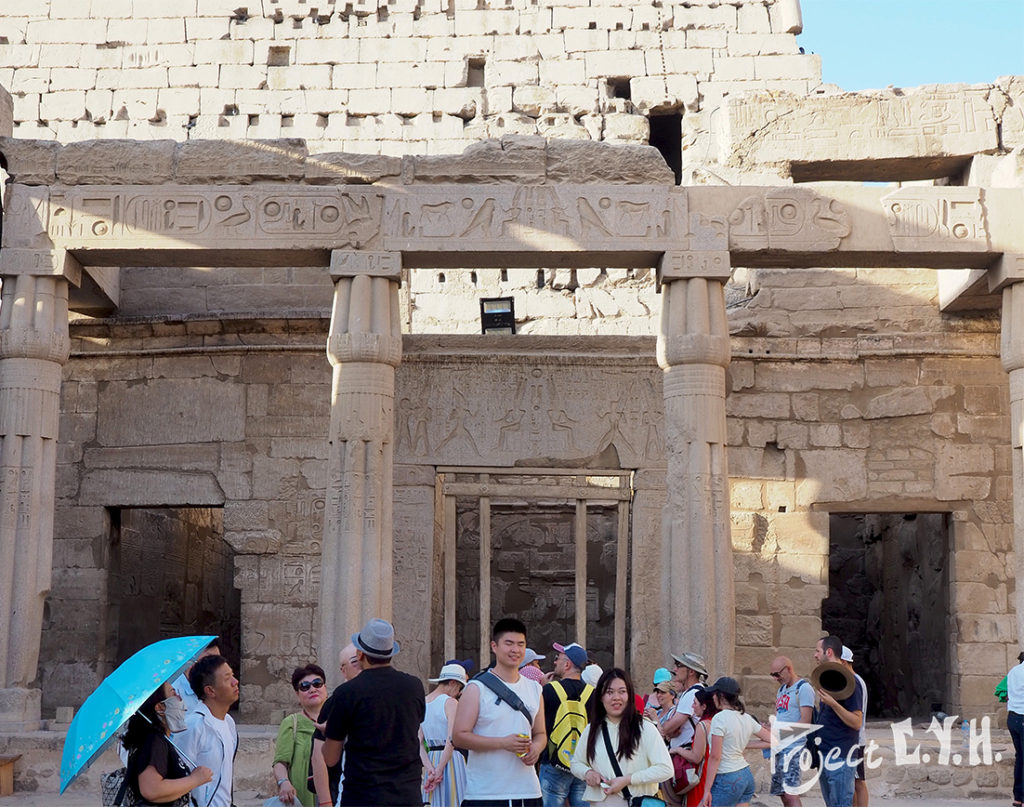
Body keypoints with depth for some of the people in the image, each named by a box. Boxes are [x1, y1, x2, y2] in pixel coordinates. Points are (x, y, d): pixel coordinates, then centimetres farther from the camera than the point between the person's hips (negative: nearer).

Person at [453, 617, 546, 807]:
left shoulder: (534, 689, 14)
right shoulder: (477, 689, -3)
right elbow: (459, 736, -9)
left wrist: (536, 748, -4)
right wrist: (503, 743, -19)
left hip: (527, 790, 5)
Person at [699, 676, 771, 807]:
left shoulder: (720, 719, -16)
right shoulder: (746, 718, 6)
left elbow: (715, 757, -17)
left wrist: (707, 790, -14)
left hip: (728, 780, -8)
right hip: (747, 776, 8)